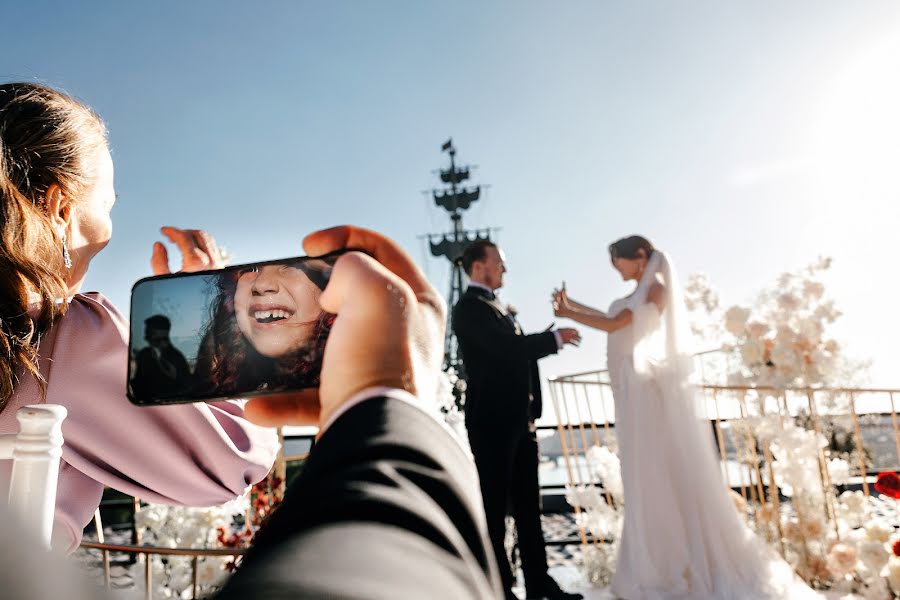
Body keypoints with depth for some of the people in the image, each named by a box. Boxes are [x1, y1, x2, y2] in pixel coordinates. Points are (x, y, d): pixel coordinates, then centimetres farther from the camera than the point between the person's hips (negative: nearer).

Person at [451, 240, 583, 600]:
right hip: (491, 421, -9)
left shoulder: (500, 309, 19)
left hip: (518, 421, 9)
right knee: (495, 507, 1)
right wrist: (555, 338, -11)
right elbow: (508, 347, -22)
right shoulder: (468, 308, -10)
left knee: (528, 506, 13)